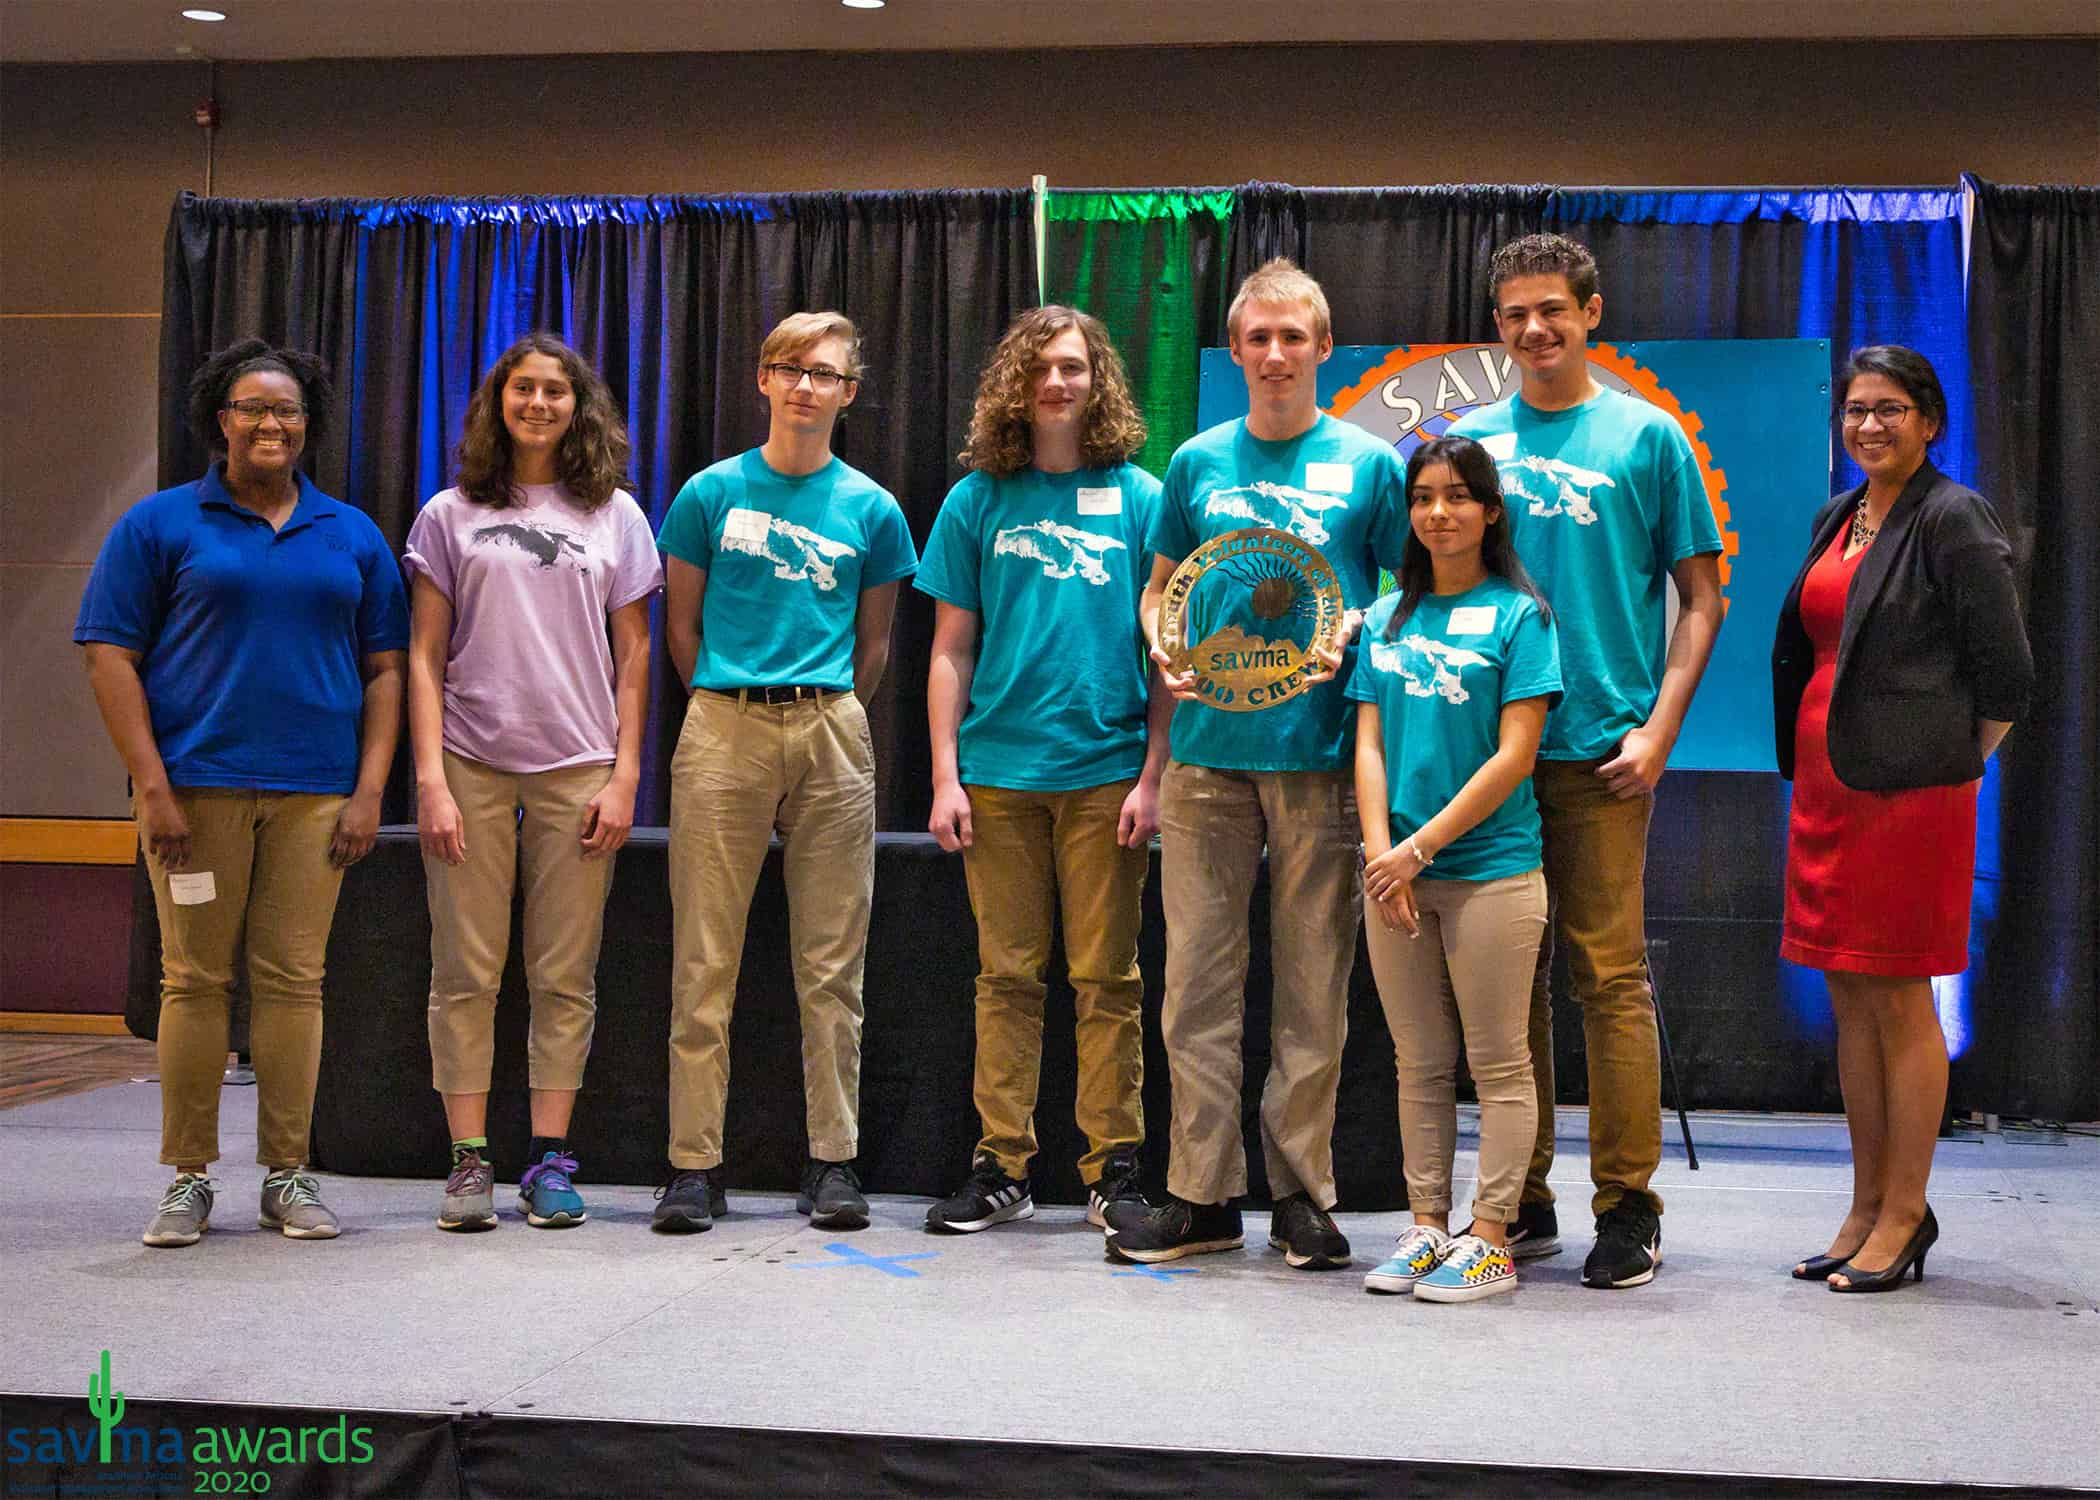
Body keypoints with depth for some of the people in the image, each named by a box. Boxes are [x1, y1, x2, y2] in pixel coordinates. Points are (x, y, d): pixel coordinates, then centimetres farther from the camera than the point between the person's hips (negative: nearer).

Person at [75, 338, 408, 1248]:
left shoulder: (353, 536, 13)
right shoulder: (161, 524, 6)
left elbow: (385, 668, 12)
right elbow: (110, 657, 1)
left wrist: (370, 790, 1)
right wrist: (152, 787, -8)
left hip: (314, 794, 2)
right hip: (194, 787, -2)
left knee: (294, 980, 1)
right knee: (195, 979, 0)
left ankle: (286, 1175, 11)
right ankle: (188, 1178, 10)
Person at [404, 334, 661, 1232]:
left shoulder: (613, 517, 10)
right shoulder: (451, 516, 9)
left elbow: (633, 654, 9)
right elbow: (425, 656, 5)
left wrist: (624, 775, 0)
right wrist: (430, 778, -4)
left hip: (577, 768, 0)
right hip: (471, 763, 0)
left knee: (565, 977, 1)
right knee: (466, 972, -1)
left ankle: (549, 1162, 7)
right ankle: (469, 1161, 5)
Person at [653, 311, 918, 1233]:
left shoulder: (871, 509, 8)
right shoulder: (712, 493, 6)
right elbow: (681, 624, 11)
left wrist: (824, 719, 11)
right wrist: (730, 706, 10)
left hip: (830, 734, 1)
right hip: (722, 731, -1)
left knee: (832, 965, 3)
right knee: (705, 961, -1)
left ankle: (833, 1161, 10)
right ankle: (694, 1163, 5)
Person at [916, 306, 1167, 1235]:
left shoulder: (1139, 498, 5)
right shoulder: (977, 501, 8)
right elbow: (951, 651, 8)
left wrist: (1153, 774, -4)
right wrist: (944, 775, 1)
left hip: (1106, 772, -1)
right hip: (998, 771, 1)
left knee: (1106, 976, 2)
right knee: (1007, 973, 6)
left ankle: (1114, 1167, 11)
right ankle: (1002, 1166, 13)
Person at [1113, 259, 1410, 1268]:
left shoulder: (1368, 463, 5)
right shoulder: (1199, 461, 12)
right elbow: (1160, 586, 19)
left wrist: (1355, 635, -12)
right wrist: (1167, 652, -2)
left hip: (1321, 750, -2)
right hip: (1209, 748, 2)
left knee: (1313, 987, 3)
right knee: (1198, 978, 3)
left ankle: (1302, 1193, 13)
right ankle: (1202, 1194, 12)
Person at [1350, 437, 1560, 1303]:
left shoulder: (1518, 614, -1)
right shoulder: (1386, 619, 12)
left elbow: (1514, 755, -8)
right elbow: (1369, 744, 9)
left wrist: (1421, 847, -11)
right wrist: (1381, 852, -5)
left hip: (1490, 868, -4)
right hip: (1395, 873, 5)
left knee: (1498, 1064, 1)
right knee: (1420, 1065, 10)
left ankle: (1490, 1240, 6)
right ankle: (1426, 1228, 18)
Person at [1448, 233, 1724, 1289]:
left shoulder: (1646, 438, 3)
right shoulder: (1470, 440, 11)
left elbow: (1702, 596, 3)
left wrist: (1659, 729, -7)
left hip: (1599, 750, -3)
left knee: (1609, 973, -3)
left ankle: (1629, 1205, 7)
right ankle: (1522, 1202, 19)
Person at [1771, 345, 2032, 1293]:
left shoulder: (1952, 519, -9)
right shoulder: (1836, 520, 15)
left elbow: (2005, 672, -9)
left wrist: (1956, 762, -2)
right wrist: (1806, 768, 16)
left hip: (1909, 788, -8)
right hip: (1825, 782, 8)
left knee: (1899, 1000, -2)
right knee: (1850, 999, 11)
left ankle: (1905, 1215, 8)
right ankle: (1868, 1208, 19)